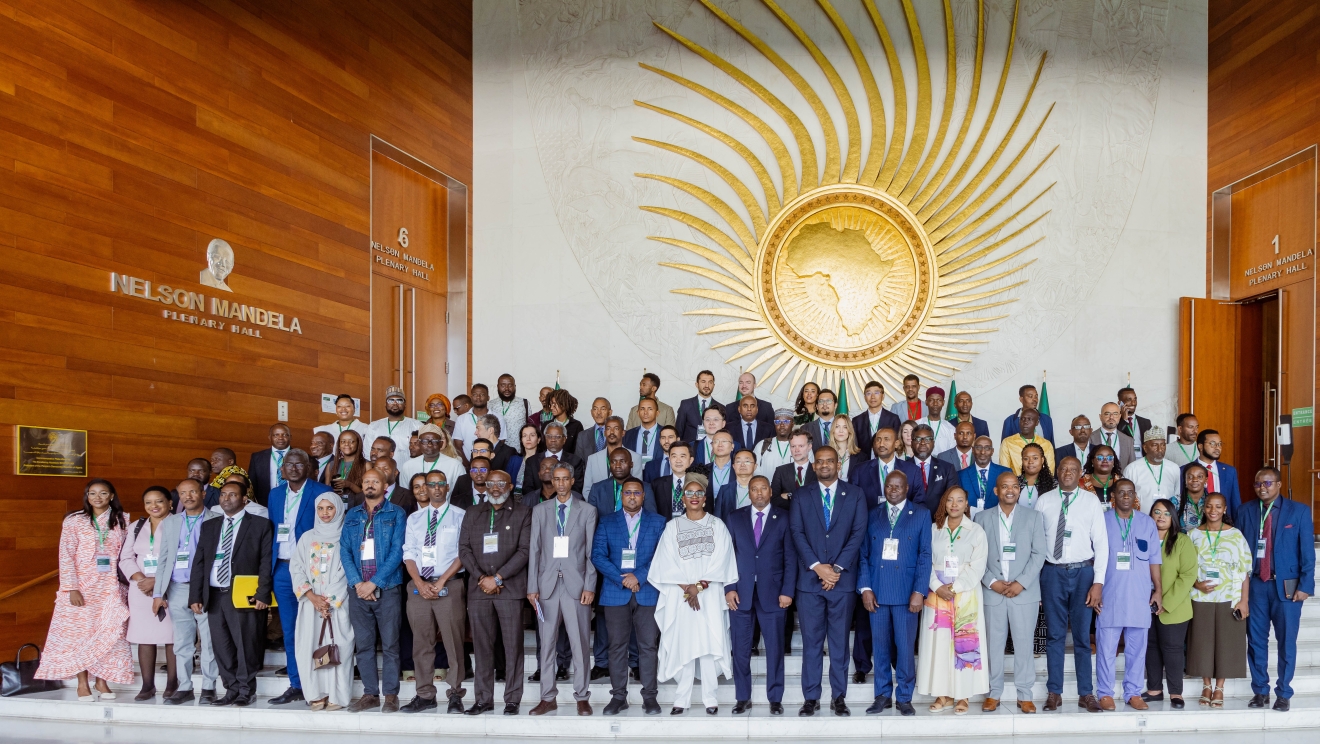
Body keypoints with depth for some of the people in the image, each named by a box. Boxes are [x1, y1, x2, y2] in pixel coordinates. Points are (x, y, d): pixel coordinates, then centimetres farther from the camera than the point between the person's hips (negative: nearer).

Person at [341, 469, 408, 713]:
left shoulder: (396, 514, 1)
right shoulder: (351, 516, 13)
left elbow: (397, 551, -7)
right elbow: (344, 550, 6)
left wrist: (375, 582, -13)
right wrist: (356, 583, -8)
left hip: (387, 589, -3)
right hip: (358, 590, 4)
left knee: (390, 645, -1)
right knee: (363, 645, 7)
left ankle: (391, 695, 7)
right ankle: (370, 694, 16)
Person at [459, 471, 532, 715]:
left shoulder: (522, 514, 6)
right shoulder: (473, 514, 16)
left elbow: (524, 551, -3)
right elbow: (464, 549, 9)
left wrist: (497, 578, -10)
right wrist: (481, 577, -5)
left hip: (510, 588, -3)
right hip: (478, 589, 3)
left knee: (513, 646, -3)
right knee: (481, 646, 5)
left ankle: (512, 699, 4)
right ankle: (483, 699, 12)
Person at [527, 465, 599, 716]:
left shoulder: (587, 511, 6)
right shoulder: (540, 510, 11)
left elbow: (592, 552, 2)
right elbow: (533, 550, 7)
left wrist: (590, 586, -6)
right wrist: (532, 587, 1)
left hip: (576, 585, -2)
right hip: (547, 584, 2)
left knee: (579, 643, 1)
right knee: (546, 643, 5)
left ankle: (582, 697, 11)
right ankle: (548, 697, 14)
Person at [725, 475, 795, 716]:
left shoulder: (783, 519, 5)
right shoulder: (734, 518, 9)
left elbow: (790, 557, 2)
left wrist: (787, 591, -5)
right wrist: (728, 588, -3)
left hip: (772, 593, -1)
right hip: (741, 593, 1)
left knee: (775, 648, 2)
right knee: (741, 648, 4)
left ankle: (775, 699, 13)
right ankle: (743, 698, 15)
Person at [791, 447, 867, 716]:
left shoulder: (855, 494, 7)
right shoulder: (801, 495, 9)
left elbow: (858, 533, -1)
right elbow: (797, 533, 0)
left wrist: (837, 568, -9)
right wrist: (817, 567, -11)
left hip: (842, 579, 0)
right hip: (809, 579, 0)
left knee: (840, 641, 5)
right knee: (811, 641, 3)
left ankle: (839, 697, 12)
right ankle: (811, 697, 9)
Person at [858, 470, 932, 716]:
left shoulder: (921, 514, 5)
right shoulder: (873, 515, 11)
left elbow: (925, 555, -1)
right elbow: (864, 554, 7)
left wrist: (919, 591, -9)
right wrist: (865, 588, -3)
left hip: (906, 591, -2)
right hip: (877, 591, 2)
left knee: (905, 646, 0)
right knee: (880, 645, 6)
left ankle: (904, 697, 12)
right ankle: (883, 695, 17)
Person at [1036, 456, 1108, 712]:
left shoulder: (1091, 501, 1)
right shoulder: (1044, 501, 3)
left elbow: (1101, 542, -1)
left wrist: (1098, 582, -6)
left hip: (1083, 571, 0)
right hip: (1053, 572, 1)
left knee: (1082, 636, 5)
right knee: (1055, 635, 6)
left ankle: (1086, 694, 15)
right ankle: (1054, 692, 15)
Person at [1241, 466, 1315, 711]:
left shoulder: (1299, 511, -1)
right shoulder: (1245, 511, 5)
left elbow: (1307, 551, -2)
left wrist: (1305, 585, -7)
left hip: (1286, 585, -2)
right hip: (1254, 585, 2)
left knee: (1286, 642, 5)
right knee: (1256, 641, 8)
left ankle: (1283, 693, 18)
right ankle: (1260, 691, 20)